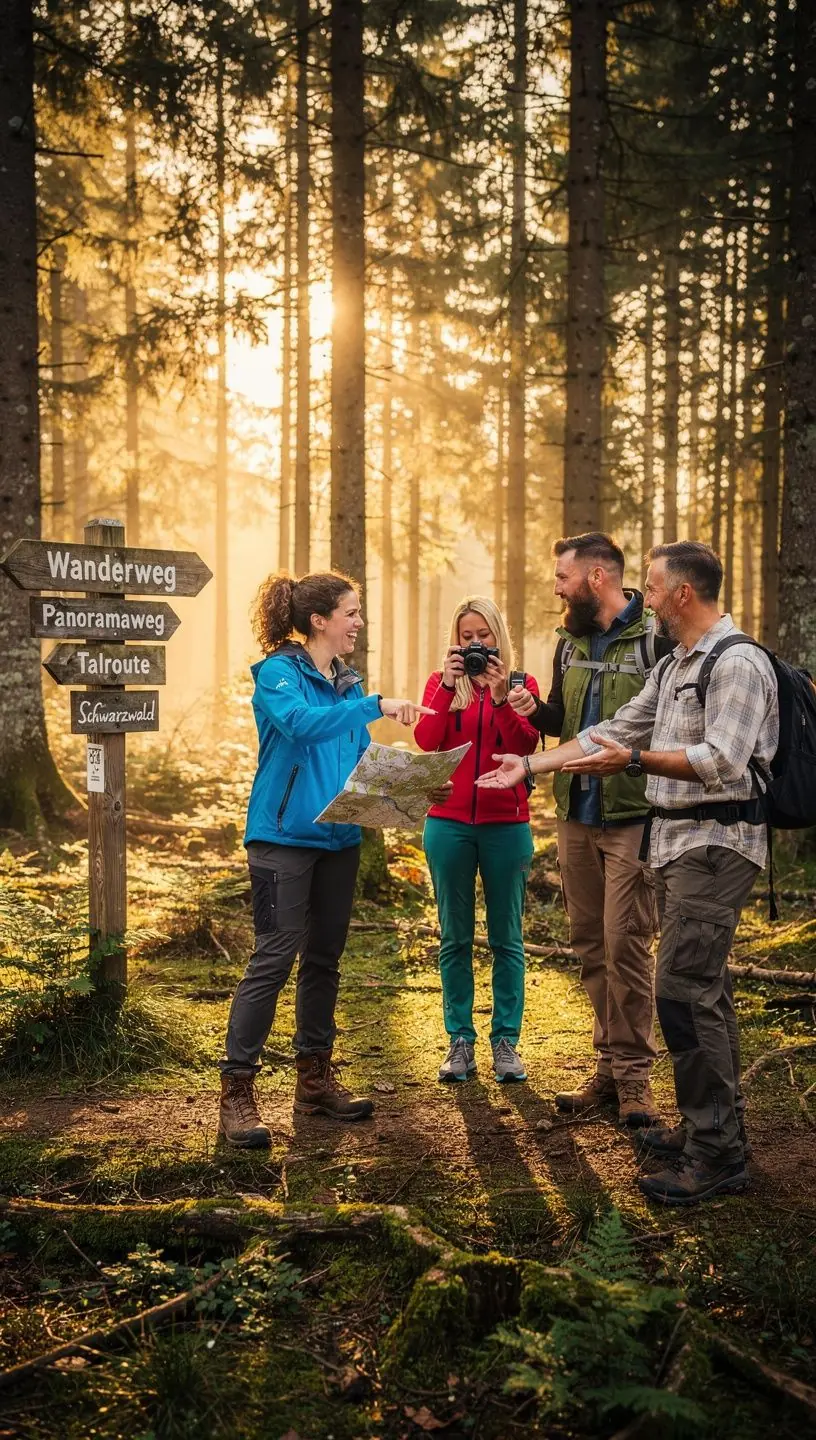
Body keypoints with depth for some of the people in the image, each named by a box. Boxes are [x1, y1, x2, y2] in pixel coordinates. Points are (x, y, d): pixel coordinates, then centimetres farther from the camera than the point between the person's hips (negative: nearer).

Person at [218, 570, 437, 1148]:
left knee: (324, 957, 13)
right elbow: (301, 723, -29)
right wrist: (375, 705, -30)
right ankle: (237, 1090, 0)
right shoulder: (278, 672, -9)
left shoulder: (348, 681, 12)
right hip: (285, 835, -7)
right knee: (274, 958, -8)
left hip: (339, 836, 7)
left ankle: (316, 1079, 25)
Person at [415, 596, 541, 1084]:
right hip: (449, 823, 1)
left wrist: (500, 697, -20)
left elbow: (526, 746, -9)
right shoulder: (443, 683, 9)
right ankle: (461, 1041, 13)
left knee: (507, 938, 4)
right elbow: (426, 741, -8)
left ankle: (506, 1042, 12)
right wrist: (447, 686, -16)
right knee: (455, 938, 5)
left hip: (506, 824, -1)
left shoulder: (521, 684, 6)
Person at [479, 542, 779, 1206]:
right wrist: (530, 765, 18)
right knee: (705, 988, 13)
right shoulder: (674, 666, 17)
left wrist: (637, 759, -30)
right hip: (677, 839, 10)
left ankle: (717, 1155, -6)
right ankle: (717, 1124, 23)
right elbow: (616, 730, 21)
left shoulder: (737, 663, -13)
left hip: (716, 842, -10)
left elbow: (723, 760, -23)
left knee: (683, 989, -12)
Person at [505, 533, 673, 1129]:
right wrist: (535, 710, 1)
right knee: (590, 944, 11)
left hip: (632, 818, -7)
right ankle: (610, 1064, 21)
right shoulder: (570, 642, 12)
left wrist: (660, 815, -18)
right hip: (575, 816, 7)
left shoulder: (655, 639, -10)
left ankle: (634, 1074, 7)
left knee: (626, 944, -5)